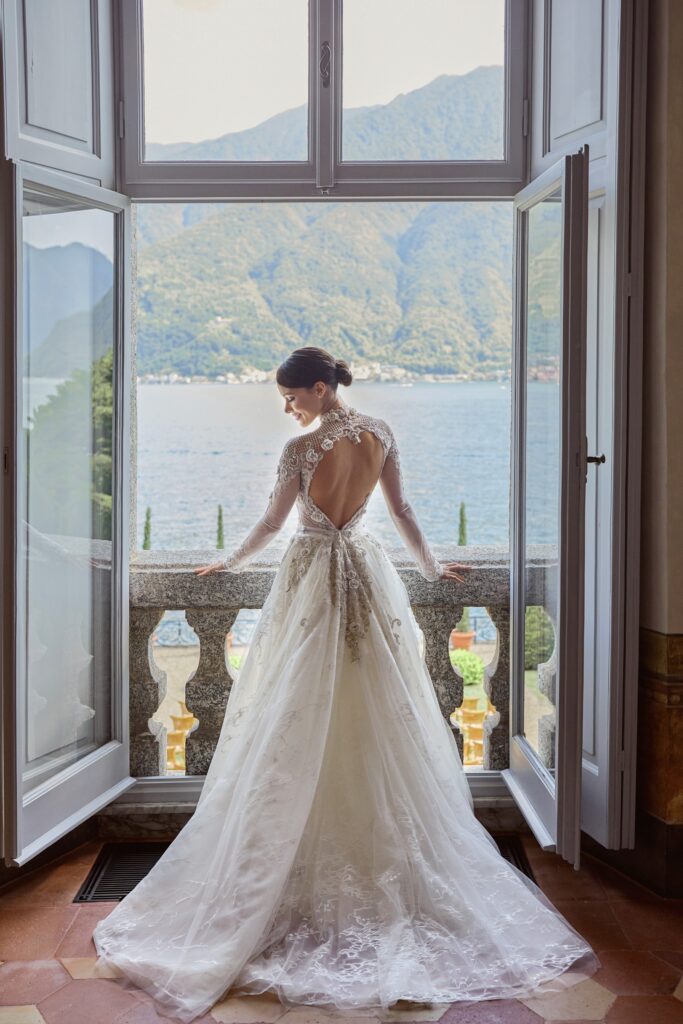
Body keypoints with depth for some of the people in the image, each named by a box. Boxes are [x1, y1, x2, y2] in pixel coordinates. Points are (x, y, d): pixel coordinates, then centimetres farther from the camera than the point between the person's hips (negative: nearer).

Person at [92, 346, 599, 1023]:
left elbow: (271, 523, -5)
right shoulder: (380, 433, 2)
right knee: (382, 726, 9)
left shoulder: (301, 448, -12)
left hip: (312, 578, -5)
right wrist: (431, 569, 22)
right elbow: (401, 511, 9)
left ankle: (302, 872, 7)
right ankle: (392, 860, 15)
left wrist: (229, 564, 12)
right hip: (368, 575, 5)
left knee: (301, 729, 2)